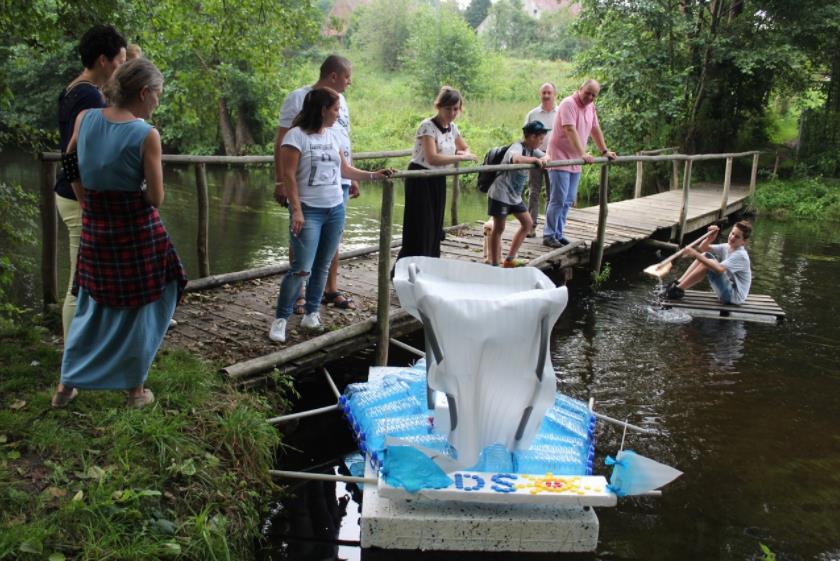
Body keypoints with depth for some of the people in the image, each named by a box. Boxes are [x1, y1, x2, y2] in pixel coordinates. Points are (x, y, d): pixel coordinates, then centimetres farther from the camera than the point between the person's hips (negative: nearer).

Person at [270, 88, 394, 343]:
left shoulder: (334, 136, 10)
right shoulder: (297, 136, -10)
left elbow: (344, 169, 19)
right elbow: (288, 176, -13)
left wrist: (373, 175, 13)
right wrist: (296, 210, -18)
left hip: (335, 209, 7)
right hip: (308, 210, -6)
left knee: (322, 266, 10)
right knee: (301, 268, -10)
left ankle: (311, 314, 21)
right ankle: (280, 319, 2)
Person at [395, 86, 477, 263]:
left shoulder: (452, 128, 7)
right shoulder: (427, 126, -16)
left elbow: (465, 149, 22)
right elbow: (432, 158, -29)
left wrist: (465, 154, -3)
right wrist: (461, 157, -25)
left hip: (439, 181, 8)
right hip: (420, 180, -8)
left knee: (435, 229, 10)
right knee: (420, 231, -9)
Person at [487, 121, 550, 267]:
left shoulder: (532, 150, 7)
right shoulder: (517, 147, -20)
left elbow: (547, 156, 15)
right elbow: (516, 159, -43)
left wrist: (543, 158, -7)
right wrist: (535, 159, -36)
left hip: (515, 196, 10)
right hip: (500, 194, -10)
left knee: (527, 223, 12)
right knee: (498, 228, -4)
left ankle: (509, 259, 19)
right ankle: (494, 265, 2)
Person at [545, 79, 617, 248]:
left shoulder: (590, 107, 11)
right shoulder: (569, 103, -14)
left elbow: (595, 130, 20)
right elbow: (570, 130, -26)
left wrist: (605, 151, 20)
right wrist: (583, 153, -34)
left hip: (575, 162, 8)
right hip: (560, 159, -8)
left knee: (568, 201, 8)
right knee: (558, 199, -9)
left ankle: (557, 234, 14)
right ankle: (549, 235, -2)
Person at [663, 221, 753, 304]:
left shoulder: (741, 255, -21)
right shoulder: (727, 247, 5)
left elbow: (719, 269, -36)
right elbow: (703, 248, 6)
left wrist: (696, 255, -38)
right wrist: (710, 238, -14)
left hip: (735, 296, -9)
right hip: (728, 290, 9)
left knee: (709, 264, -25)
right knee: (705, 256, 0)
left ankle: (678, 289, -21)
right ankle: (678, 283, -7)